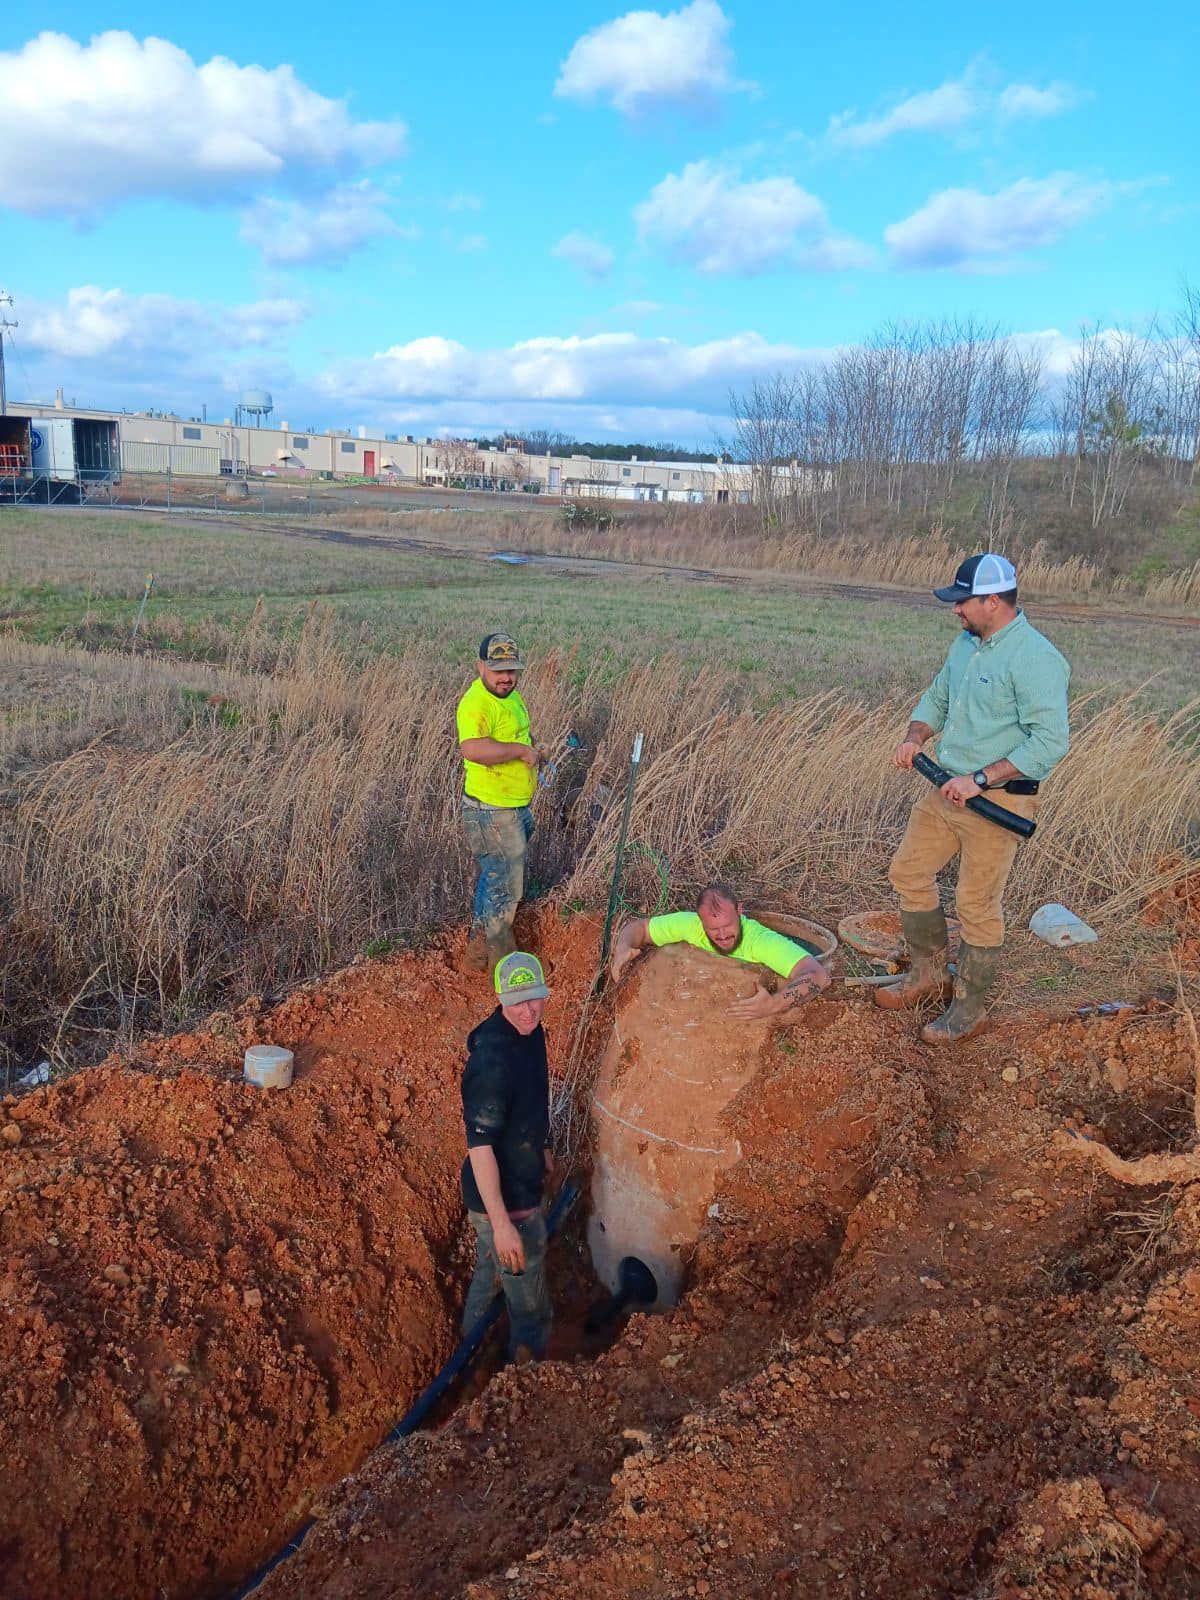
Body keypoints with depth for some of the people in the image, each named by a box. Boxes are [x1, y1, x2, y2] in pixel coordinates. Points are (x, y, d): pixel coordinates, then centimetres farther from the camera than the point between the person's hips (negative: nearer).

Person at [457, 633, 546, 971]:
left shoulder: (510, 695, 9)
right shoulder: (476, 703, -24)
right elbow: (472, 749, -42)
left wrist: (535, 749, 10)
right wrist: (521, 750, -30)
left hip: (515, 808, 10)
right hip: (492, 813, -10)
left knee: (493, 880, 23)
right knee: (504, 888, 1)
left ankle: (478, 949, 40)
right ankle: (502, 966, 17)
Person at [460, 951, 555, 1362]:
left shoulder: (528, 1030, -4)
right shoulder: (493, 1059, -33)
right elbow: (479, 1146, -31)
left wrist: (541, 1148, 25)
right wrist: (501, 1224, -29)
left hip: (519, 1184, 9)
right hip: (506, 1201, -9)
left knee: (490, 1274, 30)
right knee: (531, 1309, 9)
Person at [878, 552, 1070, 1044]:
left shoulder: (1035, 659, -20)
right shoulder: (966, 643, 8)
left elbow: (1050, 742, -25)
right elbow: (937, 698, 20)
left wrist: (979, 779, -26)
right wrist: (915, 736, -1)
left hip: (997, 802, -9)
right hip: (947, 790, 9)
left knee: (977, 904, 0)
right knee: (908, 871, 14)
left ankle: (970, 1010, 18)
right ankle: (928, 974, 32)